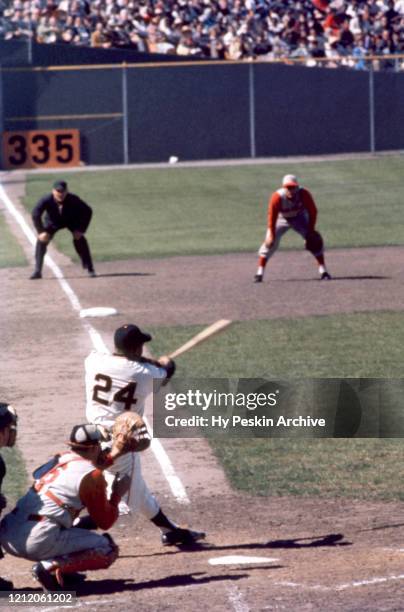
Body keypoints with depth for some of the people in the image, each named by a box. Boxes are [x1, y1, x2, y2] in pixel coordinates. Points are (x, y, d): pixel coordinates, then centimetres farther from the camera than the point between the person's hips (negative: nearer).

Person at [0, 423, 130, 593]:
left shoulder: (59, 459, 19)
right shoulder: (93, 476, -1)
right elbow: (105, 522, 7)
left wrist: (111, 457, 46)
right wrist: (117, 494, 20)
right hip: (39, 540, -8)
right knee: (109, 549, 4)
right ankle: (52, 567, -15)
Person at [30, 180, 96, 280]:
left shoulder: (73, 200, -34)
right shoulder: (46, 200, -34)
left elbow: (87, 212, -24)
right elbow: (35, 215, -28)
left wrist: (81, 230, -27)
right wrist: (41, 231, -33)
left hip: (72, 220, -1)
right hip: (53, 222, 1)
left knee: (79, 239, -21)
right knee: (42, 240, -16)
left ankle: (90, 269, -11)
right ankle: (37, 271, -8)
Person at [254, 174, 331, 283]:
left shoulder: (304, 194, -29)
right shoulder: (277, 197, -32)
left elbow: (313, 211, -16)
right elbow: (272, 216, -23)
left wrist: (311, 231, -18)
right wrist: (271, 235, -22)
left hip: (299, 218, 1)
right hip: (281, 219, -1)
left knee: (314, 240, -12)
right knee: (270, 242, -14)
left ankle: (323, 271, -3)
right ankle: (260, 273, -5)